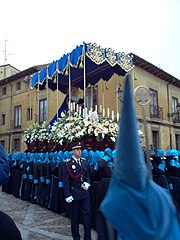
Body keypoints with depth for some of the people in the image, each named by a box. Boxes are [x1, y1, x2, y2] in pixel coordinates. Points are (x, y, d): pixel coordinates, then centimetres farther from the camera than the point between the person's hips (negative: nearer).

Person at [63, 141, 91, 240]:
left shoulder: (84, 161, 6)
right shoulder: (68, 163, -9)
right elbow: (65, 181, -10)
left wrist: (87, 183, -4)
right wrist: (67, 195, -13)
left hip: (85, 192, 4)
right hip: (74, 193, -4)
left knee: (87, 215, 8)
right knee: (75, 216, 9)